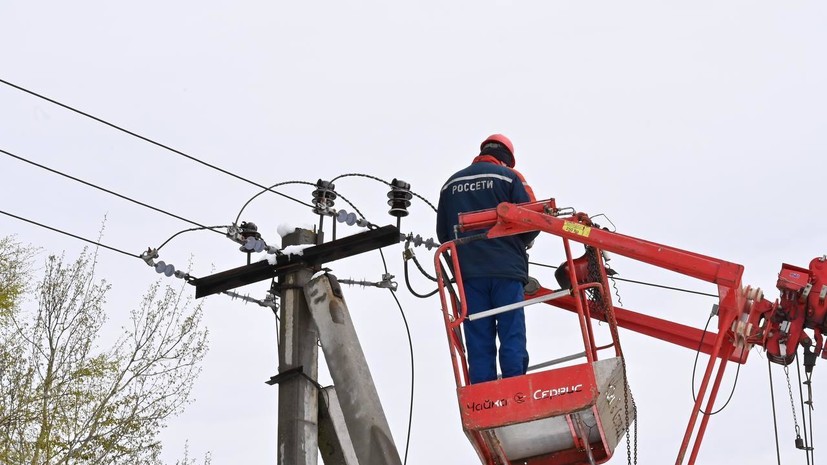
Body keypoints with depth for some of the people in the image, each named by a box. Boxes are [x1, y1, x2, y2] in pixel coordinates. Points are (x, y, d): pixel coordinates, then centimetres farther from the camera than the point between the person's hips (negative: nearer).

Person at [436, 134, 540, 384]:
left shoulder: (451, 184, 14)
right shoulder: (509, 177, 2)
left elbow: (442, 232, 15)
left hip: (469, 272, 3)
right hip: (506, 270, -3)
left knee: (478, 344, 3)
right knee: (512, 337, -2)